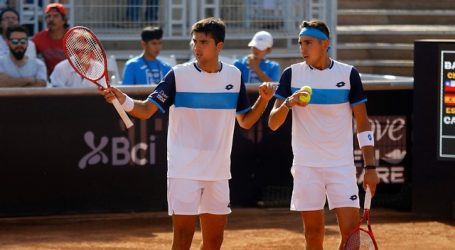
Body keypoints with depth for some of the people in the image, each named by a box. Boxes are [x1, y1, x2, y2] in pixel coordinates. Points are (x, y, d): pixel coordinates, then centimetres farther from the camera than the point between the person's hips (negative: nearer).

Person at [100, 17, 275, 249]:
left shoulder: (234, 76, 5)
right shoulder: (179, 75, -7)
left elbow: (245, 121, 13)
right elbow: (146, 110, -12)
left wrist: (264, 99, -4)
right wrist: (123, 100, -31)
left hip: (218, 171, 4)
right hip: (184, 170, -4)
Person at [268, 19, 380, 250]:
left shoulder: (348, 74, 0)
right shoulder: (292, 74, 2)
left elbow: (363, 124, 4)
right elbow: (272, 123, -1)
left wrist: (370, 167, -3)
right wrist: (288, 103, -21)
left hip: (341, 165, -1)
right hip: (306, 167, 1)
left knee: (351, 230, -10)